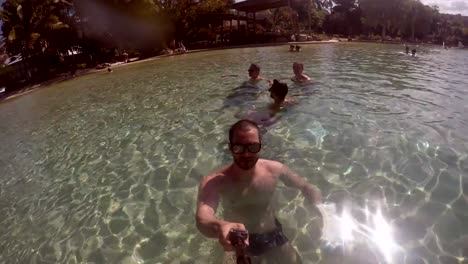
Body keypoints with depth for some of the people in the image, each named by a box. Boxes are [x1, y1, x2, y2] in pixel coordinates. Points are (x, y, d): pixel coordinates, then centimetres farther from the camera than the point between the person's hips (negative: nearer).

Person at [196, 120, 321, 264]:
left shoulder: (274, 169, -15)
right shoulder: (214, 182, -26)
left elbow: (309, 188, -1)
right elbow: (202, 220, -42)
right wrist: (220, 226, -64)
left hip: (274, 236, 1)